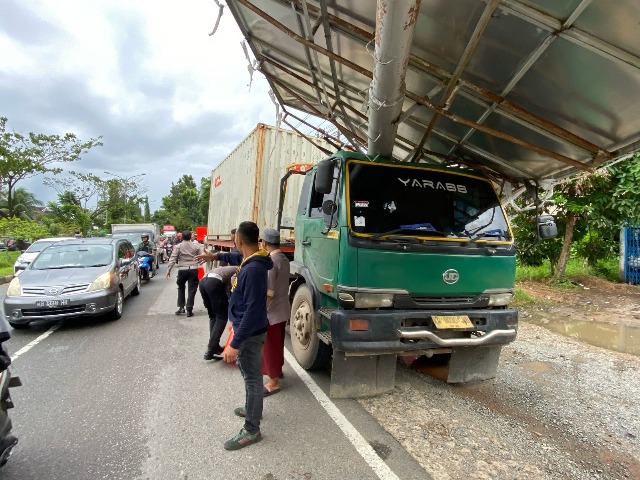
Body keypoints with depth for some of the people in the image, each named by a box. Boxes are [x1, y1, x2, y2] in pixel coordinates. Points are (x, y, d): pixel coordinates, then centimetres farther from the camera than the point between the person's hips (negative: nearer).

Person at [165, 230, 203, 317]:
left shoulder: (178, 246, 0)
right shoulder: (196, 246, 4)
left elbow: (173, 258, -7)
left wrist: (168, 269, -7)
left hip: (182, 270, 0)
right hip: (193, 269, 0)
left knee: (181, 288, 20)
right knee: (192, 290, 3)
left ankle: (181, 307, 17)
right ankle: (189, 310, 2)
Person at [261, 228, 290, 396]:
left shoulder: (270, 262, -22)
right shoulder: (284, 259, 6)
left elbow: (268, 293, -24)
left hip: (271, 312, -9)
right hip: (282, 309, 9)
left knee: (269, 346, 3)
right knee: (278, 343, 24)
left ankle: (273, 382, 12)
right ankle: (278, 369, 41)